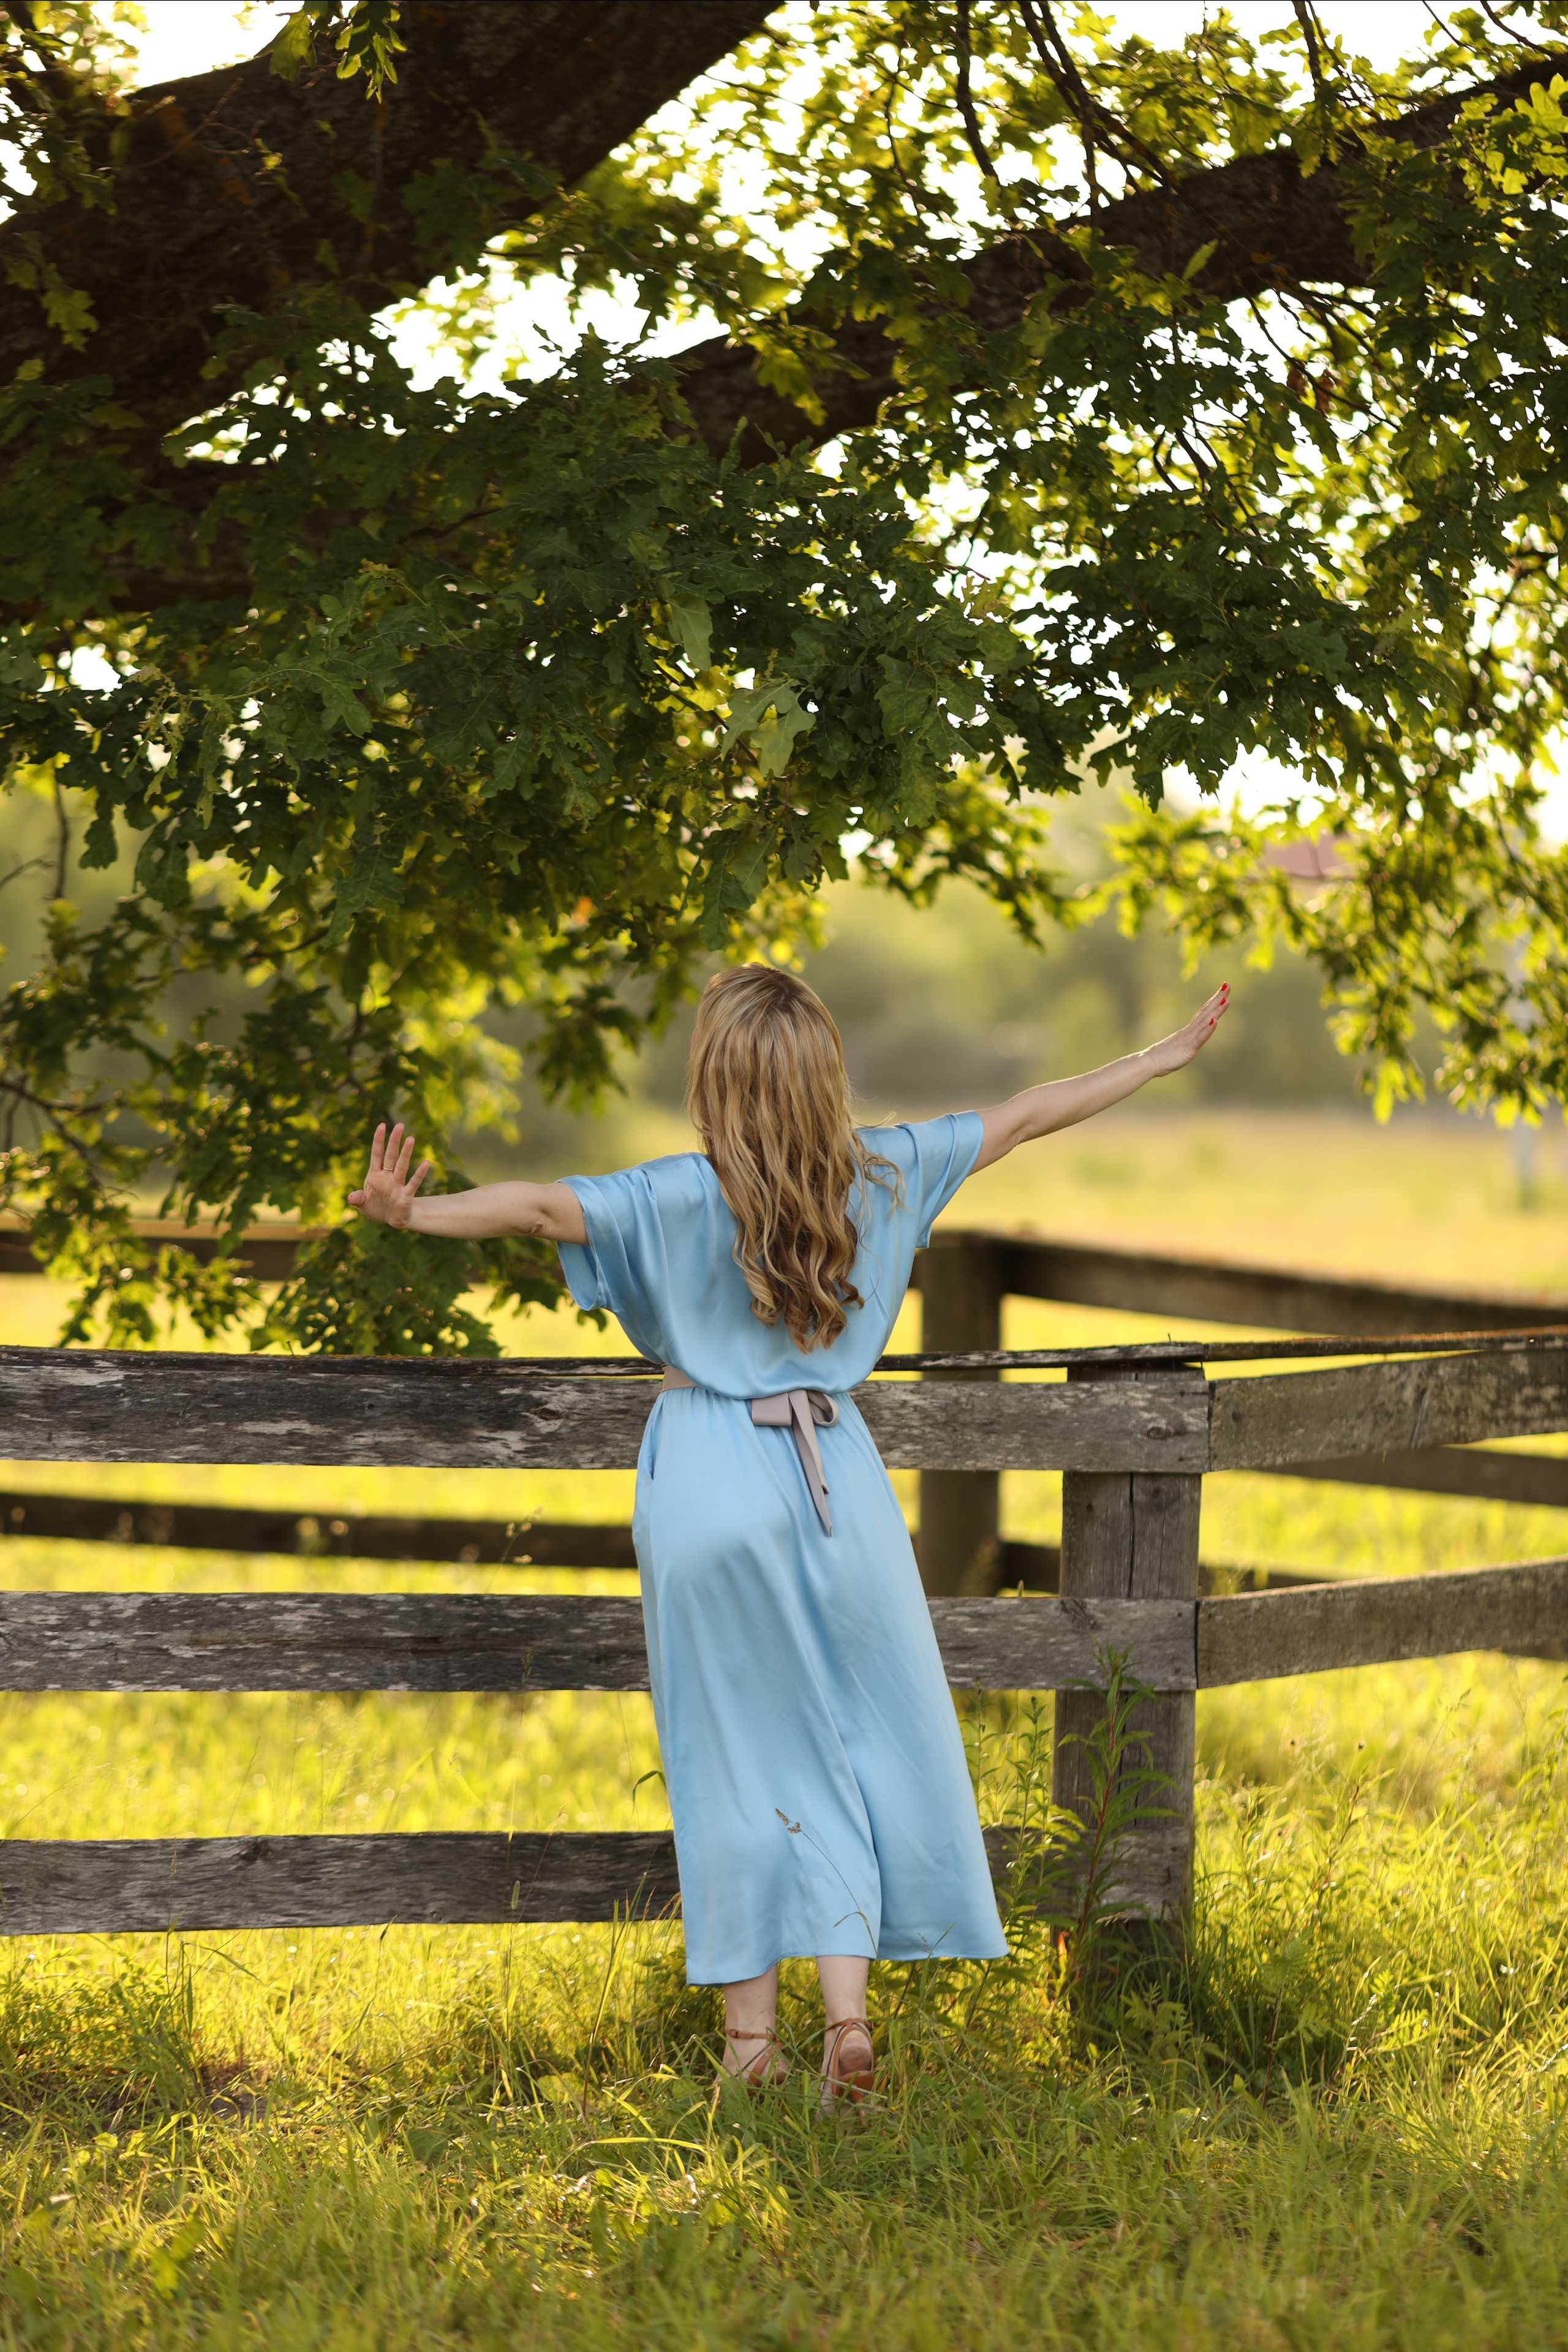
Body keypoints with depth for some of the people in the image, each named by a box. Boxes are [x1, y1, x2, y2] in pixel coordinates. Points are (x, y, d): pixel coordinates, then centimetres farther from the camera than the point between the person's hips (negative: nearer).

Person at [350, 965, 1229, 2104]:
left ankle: (750, 2036, 11)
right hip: (833, 1476, 2)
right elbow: (1022, 1117, 10)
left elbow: (545, 1205, -29)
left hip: (710, 1486, -2)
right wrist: (1168, 1054, 21)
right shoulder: (882, 1173, -1)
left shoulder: (684, 1196, -12)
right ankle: (848, 2014, 3)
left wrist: (409, 1210, -37)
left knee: (742, 1759, 6)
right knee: (866, 1742, 11)